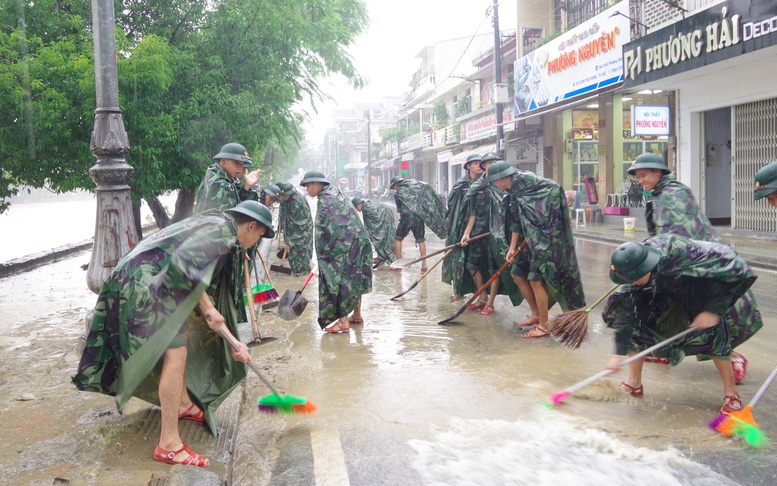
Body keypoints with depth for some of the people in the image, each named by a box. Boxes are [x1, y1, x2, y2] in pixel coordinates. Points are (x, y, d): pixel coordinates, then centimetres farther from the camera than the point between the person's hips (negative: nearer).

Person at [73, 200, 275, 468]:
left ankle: (183, 404, 43)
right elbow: (184, 263, -27)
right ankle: (169, 445, -10)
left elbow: (207, 292, 20)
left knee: (184, 335, 25)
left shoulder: (215, 228, 19)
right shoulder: (220, 228, -11)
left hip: (158, 284, 11)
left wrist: (231, 340, 17)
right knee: (175, 354, -14)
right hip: (145, 285, -11)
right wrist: (207, 308, -16)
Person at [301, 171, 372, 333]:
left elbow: (324, 229, -15)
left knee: (340, 280, -6)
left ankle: (343, 321, -4)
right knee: (354, 279, 17)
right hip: (358, 240, 10)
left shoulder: (325, 199, -12)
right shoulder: (335, 192, 17)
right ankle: (357, 315, 27)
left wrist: (321, 253, -5)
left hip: (345, 245, -10)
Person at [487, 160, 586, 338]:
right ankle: (536, 314, 27)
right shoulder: (513, 193, 10)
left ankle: (544, 326, 3)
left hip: (546, 238, -10)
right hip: (531, 240, 10)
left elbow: (555, 188, -22)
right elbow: (516, 222, 12)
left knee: (536, 279, -10)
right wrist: (512, 248, 9)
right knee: (518, 274, 14)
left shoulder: (525, 180, -17)